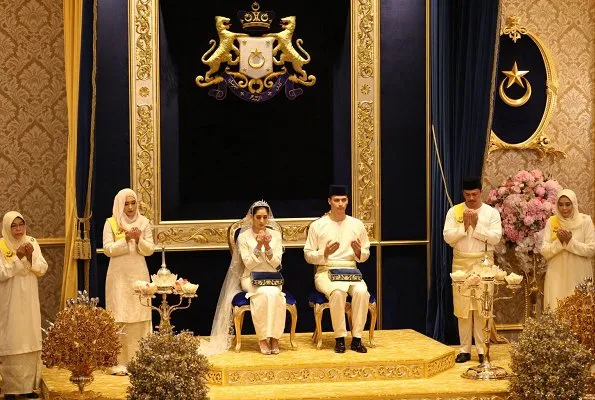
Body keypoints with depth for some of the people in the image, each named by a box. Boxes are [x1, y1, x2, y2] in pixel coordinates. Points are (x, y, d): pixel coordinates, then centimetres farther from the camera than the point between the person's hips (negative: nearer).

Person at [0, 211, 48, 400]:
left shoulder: (32, 242, 5)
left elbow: (42, 269, 1)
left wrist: (31, 257, -15)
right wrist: (17, 257, -20)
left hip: (29, 301, 4)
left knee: (31, 340, 6)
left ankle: (29, 385, 15)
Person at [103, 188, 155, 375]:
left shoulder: (144, 222, 6)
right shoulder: (111, 223, 1)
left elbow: (150, 250, 2)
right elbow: (108, 249, -7)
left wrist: (139, 239, -16)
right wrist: (126, 239, -18)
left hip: (139, 275, 2)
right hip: (119, 276, -2)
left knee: (140, 318, 1)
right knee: (120, 319, -4)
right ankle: (119, 362, -2)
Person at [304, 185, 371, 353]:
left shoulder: (357, 224, 10)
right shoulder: (317, 225, 3)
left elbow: (365, 255, 14)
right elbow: (308, 255, 3)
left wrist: (359, 252, -9)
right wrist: (325, 253, -15)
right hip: (325, 272, -2)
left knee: (361, 291, -32)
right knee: (337, 291, -36)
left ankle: (356, 338, -21)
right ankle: (340, 338, -22)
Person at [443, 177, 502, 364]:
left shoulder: (492, 212, 3)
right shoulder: (454, 211, 5)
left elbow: (495, 237, -8)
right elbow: (448, 237, -4)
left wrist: (477, 226, -14)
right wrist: (464, 226, -15)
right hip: (461, 263, 1)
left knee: (482, 308, -1)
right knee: (462, 308, 3)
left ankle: (482, 349, 6)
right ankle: (465, 349, 9)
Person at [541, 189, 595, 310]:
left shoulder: (585, 221, -3)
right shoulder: (552, 222, 1)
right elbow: (544, 252, -2)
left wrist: (571, 241, -18)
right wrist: (559, 241, -18)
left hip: (579, 276, -1)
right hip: (557, 276, 1)